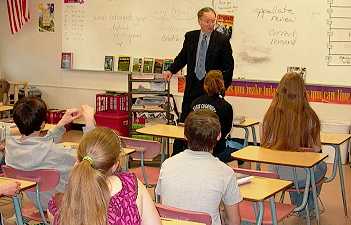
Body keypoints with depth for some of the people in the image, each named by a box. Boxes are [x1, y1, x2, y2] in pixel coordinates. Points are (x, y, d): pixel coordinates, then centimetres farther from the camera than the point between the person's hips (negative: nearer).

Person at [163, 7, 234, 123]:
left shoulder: (222, 40, -3)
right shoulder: (190, 36, 7)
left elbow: (229, 65, -1)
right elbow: (182, 57, 17)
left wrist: (223, 87, -7)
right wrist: (171, 70, 2)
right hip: (192, 86, 3)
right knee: (184, 120, 4)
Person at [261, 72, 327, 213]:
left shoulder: (271, 115, -13)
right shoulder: (309, 117, -19)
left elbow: (265, 145, -3)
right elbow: (316, 149, -11)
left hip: (276, 173, 3)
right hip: (302, 175, -2)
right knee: (322, 166, 33)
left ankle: (298, 206, 58)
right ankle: (309, 208, 51)